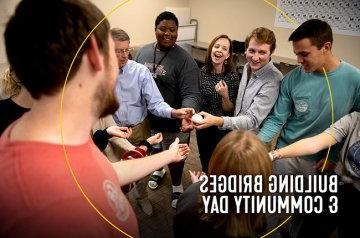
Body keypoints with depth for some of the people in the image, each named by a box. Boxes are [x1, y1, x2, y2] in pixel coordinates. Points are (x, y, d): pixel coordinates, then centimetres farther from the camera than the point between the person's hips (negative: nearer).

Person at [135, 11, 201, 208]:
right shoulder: (143, 52, -2)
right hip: (145, 118, 5)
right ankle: (158, 169, 58)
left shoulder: (184, 60, -19)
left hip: (172, 122, -4)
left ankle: (177, 187, 40)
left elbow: (191, 94, -26)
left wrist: (187, 115, -45)